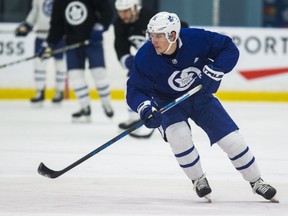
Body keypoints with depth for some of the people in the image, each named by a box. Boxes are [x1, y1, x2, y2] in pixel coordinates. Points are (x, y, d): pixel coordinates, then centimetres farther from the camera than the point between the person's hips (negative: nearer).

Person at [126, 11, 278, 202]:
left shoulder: (196, 38, -26)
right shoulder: (145, 58, -25)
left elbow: (229, 49, -14)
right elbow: (135, 90, -18)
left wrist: (215, 70, -28)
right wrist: (145, 108, -38)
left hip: (200, 95, 1)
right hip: (168, 102, -1)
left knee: (231, 138, -4)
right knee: (178, 135, -29)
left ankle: (257, 182, 16)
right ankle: (198, 180, -5)